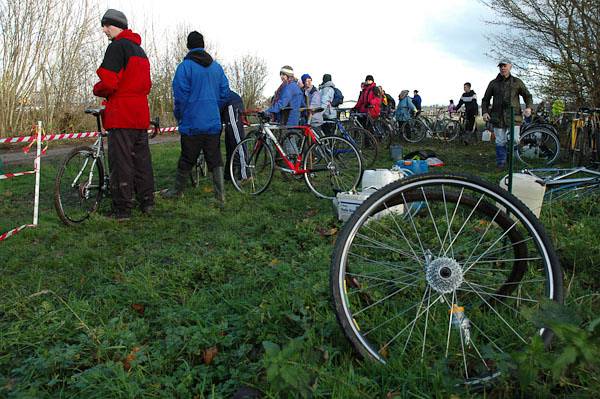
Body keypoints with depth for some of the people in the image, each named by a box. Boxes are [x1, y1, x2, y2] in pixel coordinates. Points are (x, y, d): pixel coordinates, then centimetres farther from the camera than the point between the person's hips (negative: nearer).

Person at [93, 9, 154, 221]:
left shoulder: (117, 46, -8)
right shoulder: (140, 50, 21)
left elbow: (109, 83, -16)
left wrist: (97, 90, 2)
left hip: (121, 115, -9)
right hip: (141, 114, 9)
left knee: (121, 161, -6)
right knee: (142, 158, 13)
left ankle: (122, 209, -3)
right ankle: (147, 201, 20)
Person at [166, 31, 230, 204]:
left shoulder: (184, 66, -9)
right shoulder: (216, 66, 8)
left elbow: (180, 96, -11)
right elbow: (225, 93, 10)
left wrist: (179, 117, 4)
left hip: (192, 123, -4)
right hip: (214, 123, 4)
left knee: (186, 159, 8)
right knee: (215, 159, 5)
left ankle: (178, 191, 24)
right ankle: (221, 196, 0)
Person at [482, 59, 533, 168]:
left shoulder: (517, 82, 10)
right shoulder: (493, 83, 11)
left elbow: (527, 96, 12)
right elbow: (485, 99, 16)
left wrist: (528, 107, -7)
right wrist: (485, 112, 1)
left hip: (513, 117, -1)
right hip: (498, 117, 1)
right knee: (500, 142, 2)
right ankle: (501, 163, 14)